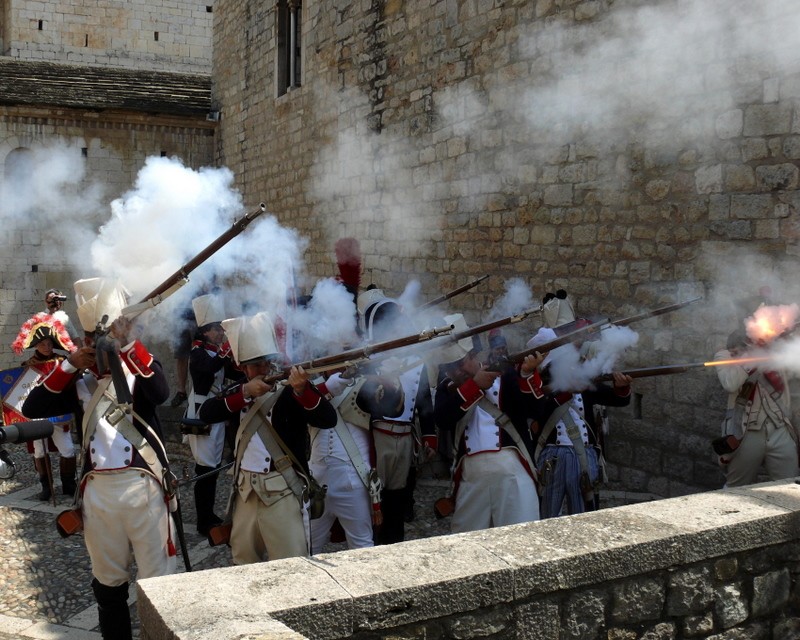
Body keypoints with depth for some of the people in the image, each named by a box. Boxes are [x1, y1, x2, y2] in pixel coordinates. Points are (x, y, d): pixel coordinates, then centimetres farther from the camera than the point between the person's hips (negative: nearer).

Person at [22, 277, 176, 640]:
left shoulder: (141, 369, 1)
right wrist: (69, 365, -7)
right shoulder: (81, 382, 10)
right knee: (107, 581, 16)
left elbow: (161, 393, -22)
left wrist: (129, 343, -28)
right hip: (98, 490, 4)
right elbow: (32, 408, 0)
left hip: (143, 487, -4)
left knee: (157, 579, 2)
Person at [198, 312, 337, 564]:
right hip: (246, 488, 6)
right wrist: (244, 393, -19)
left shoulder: (290, 392, -7)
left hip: (282, 490, -6)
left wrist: (303, 389, -38)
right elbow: (206, 413, -6)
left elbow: (328, 419, -21)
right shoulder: (240, 391, 9)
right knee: (243, 560, 20)